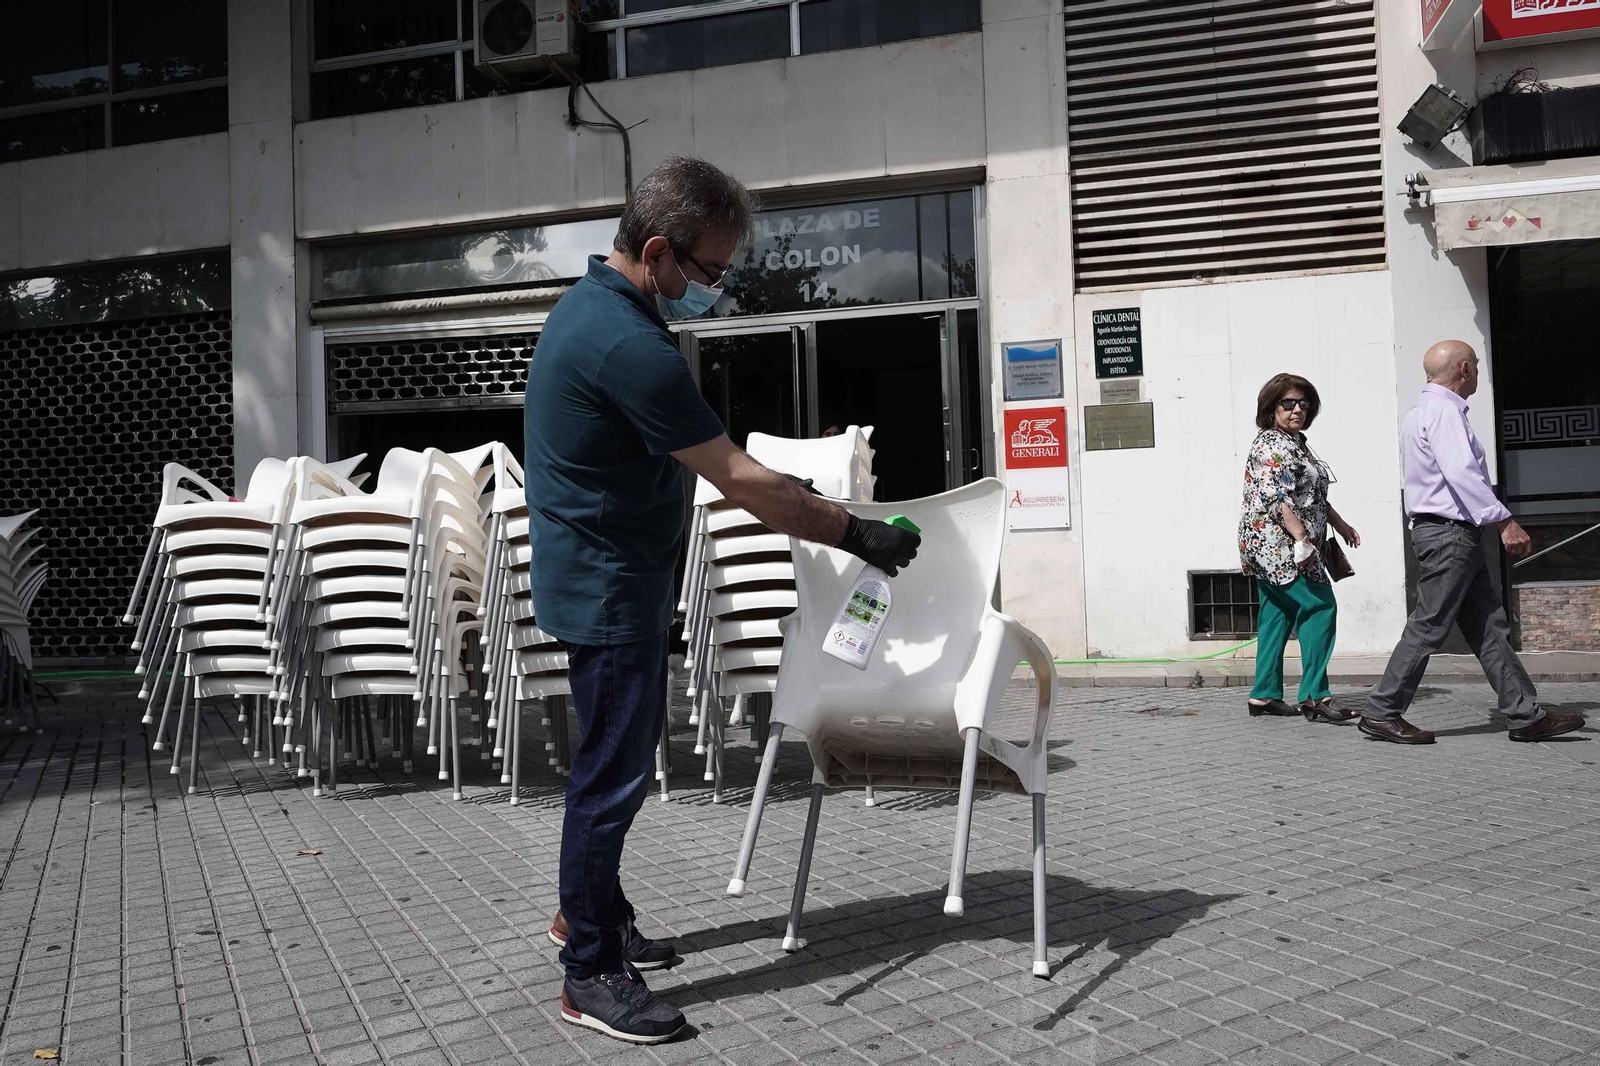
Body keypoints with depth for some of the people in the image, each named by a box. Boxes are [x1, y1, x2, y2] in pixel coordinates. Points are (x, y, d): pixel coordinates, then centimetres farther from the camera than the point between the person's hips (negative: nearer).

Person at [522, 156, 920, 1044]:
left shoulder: (594, 302, 7)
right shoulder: (628, 346, -26)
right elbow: (738, 482, -23)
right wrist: (858, 535, -15)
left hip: (612, 577, 10)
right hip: (609, 590, -10)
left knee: (631, 745, 20)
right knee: (615, 769, -2)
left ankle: (588, 911, 36)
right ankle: (591, 973, 12)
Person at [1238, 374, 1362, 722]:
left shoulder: (1296, 444, 20)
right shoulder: (1270, 445, -11)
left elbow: (1314, 497, 29)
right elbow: (1274, 498, -22)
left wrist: (1341, 525, 30)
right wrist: (1301, 535, -28)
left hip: (1275, 549, 10)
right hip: (1279, 544, -10)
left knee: (1277, 616, 10)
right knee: (1320, 607, -13)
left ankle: (1264, 695, 13)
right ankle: (1314, 696, -13)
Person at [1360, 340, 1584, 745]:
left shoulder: (1423, 411, 20)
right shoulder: (1443, 410, -12)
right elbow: (1461, 472, -24)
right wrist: (1504, 521, -23)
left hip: (1457, 534, 11)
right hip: (1449, 533, -11)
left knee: (1489, 629, 9)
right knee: (1428, 627, -7)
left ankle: (1527, 715, 12)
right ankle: (1381, 713, -2)